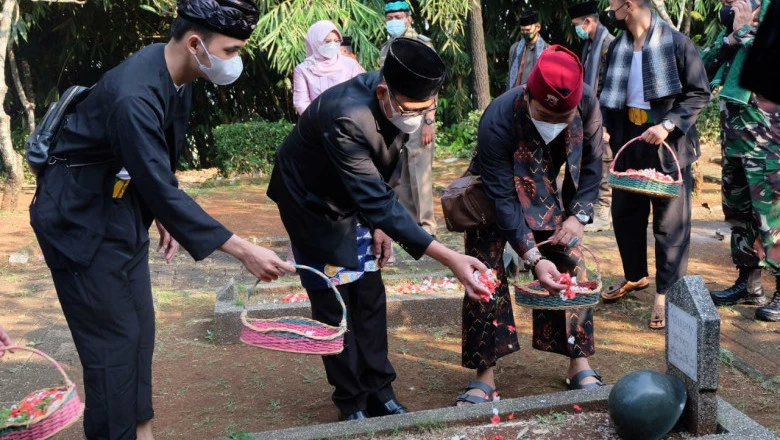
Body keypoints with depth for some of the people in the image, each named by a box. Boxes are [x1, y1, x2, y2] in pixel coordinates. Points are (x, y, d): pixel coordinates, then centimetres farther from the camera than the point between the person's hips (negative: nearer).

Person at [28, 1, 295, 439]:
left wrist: (163, 214, 8)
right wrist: (243, 250, -35)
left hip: (123, 211, 9)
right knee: (114, 338, -4)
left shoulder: (176, 75, -4)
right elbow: (162, 188, -34)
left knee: (139, 329, 12)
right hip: (80, 219, -8)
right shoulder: (134, 96, -32)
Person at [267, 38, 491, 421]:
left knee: (369, 296, 6)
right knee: (333, 303, -3)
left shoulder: (400, 101, -18)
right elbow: (376, 201, -43)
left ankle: (379, 393, 15)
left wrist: (379, 223, -1)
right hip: (311, 201, -6)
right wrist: (449, 258, -46)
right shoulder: (347, 118, -41)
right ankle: (352, 403, 10)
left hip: (352, 199, 6)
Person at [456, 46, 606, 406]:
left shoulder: (587, 103, -25)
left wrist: (579, 215, -18)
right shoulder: (497, 121, -36)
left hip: (544, 199, 4)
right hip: (493, 201, -3)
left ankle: (580, 366, 13)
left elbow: (591, 164, -8)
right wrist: (534, 257, -36)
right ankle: (485, 377, 3)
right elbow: (502, 200, -31)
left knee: (570, 273, -1)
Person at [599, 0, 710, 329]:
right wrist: (605, 126, -1)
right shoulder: (617, 49, 7)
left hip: (667, 146, -6)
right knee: (625, 213, 15)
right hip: (629, 142, 7)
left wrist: (668, 125, -22)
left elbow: (700, 93, -11)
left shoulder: (677, 43, -13)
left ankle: (667, 294, 11)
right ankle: (635, 276, 35)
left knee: (670, 222, 1)